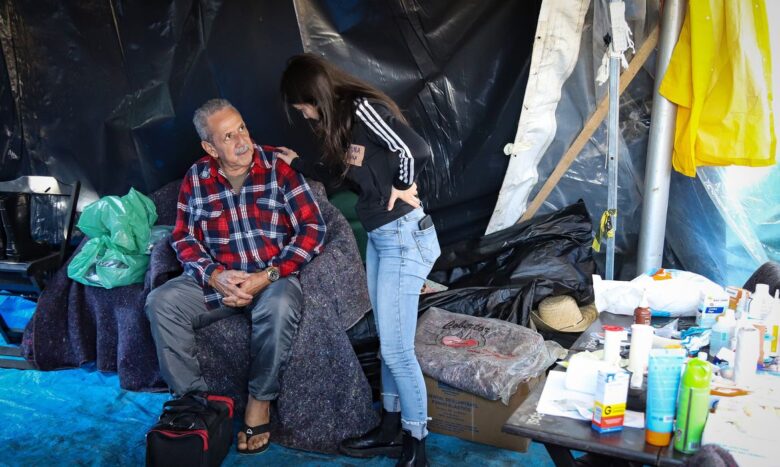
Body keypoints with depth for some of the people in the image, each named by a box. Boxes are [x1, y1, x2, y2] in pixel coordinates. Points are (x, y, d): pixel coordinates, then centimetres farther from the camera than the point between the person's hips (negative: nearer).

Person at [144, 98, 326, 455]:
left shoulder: (278, 168, -6)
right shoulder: (196, 178, 3)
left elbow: (313, 229, -9)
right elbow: (183, 238, 5)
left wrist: (267, 277, -18)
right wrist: (214, 276, -15)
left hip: (273, 276, -3)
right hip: (217, 278, 3)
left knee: (279, 306, -36)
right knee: (161, 302, -19)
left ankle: (260, 401, -13)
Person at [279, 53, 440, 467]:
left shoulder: (363, 108, -16)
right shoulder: (341, 118, 12)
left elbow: (416, 150, -26)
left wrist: (401, 189, -11)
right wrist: (296, 162, 23)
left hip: (404, 237, -9)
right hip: (377, 238, 10)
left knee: (396, 348, -3)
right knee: (387, 341, 16)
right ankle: (391, 429, 29)